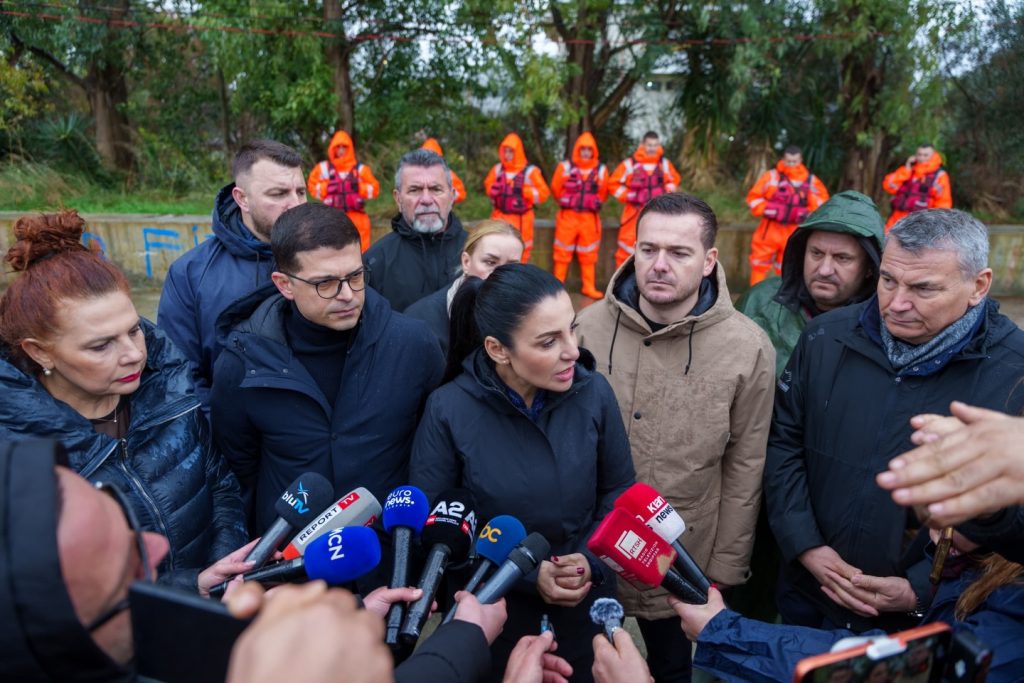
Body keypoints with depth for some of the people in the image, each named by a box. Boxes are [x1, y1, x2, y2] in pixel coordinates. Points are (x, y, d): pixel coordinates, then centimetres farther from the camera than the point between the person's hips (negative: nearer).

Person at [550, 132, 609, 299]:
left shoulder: (601, 170, 3)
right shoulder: (565, 167, -2)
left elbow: (603, 193, 12)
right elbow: (556, 189, 4)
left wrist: (593, 204, 9)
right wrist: (567, 203, 11)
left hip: (590, 218, 2)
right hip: (567, 216, -2)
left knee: (589, 254, 7)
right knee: (563, 252, 2)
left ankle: (589, 287, 14)